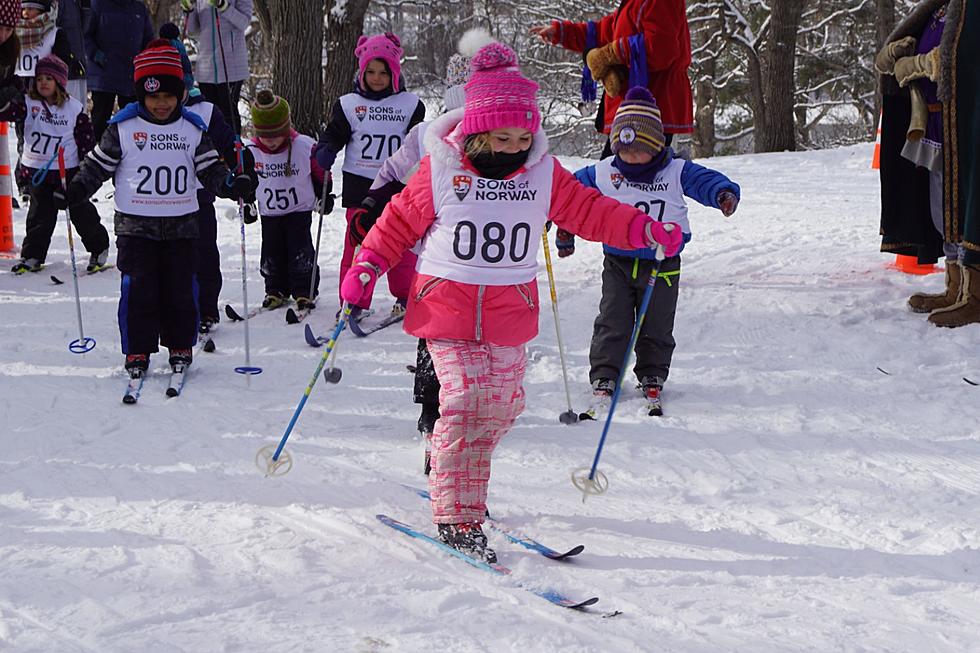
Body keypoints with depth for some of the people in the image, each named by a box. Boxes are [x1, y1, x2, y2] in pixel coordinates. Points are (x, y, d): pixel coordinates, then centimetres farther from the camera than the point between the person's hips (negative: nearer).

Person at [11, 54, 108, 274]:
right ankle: (32, 255, 16)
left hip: (68, 171, -1)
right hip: (36, 171, 1)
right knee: (39, 215, 7)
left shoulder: (74, 108, -4)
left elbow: (86, 140, 1)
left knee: (81, 212, 6)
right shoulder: (28, 104, -3)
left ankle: (99, 248, 22)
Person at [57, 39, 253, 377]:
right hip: (135, 224, -1)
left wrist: (232, 185, -11)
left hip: (180, 225, 1)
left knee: (180, 289, 4)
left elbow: (210, 169, 7)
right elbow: (97, 165, 5)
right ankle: (137, 351, 6)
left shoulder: (193, 129, 4)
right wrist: (75, 191, -7)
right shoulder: (122, 128, -1)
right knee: (138, 289, -4)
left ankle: (180, 346, 17)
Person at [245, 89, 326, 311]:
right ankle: (276, 290, 23)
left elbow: (320, 174, -2)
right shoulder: (251, 152, -10)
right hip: (269, 214, 3)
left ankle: (305, 291, 5)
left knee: (300, 253, -7)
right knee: (272, 253, 6)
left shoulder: (305, 147, -18)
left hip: (299, 211, -3)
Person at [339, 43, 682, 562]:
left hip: (509, 313, 4)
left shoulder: (543, 172, 0)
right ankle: (456, 514, -8)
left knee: (503, 404, 7)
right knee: (465, 400, -14)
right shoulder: (440, 170, -7)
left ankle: (461, 477, 32)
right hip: (446, 307, -4)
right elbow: (400, 222, 3)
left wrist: (644, 229, -8)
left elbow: (589, 210, 4)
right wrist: (366, 267, -3)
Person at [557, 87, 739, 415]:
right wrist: (565, 233, 11)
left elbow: (707, 180, -12)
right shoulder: (602, 173, -1)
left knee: (657, 326, 9)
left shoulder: (676, 173, -5)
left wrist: (724, 194, -35)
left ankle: (652, 376, 24)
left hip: (662, 263, 0)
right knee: (613, 324, -2)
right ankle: (604, 376, 8)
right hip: (618, 262, 0)